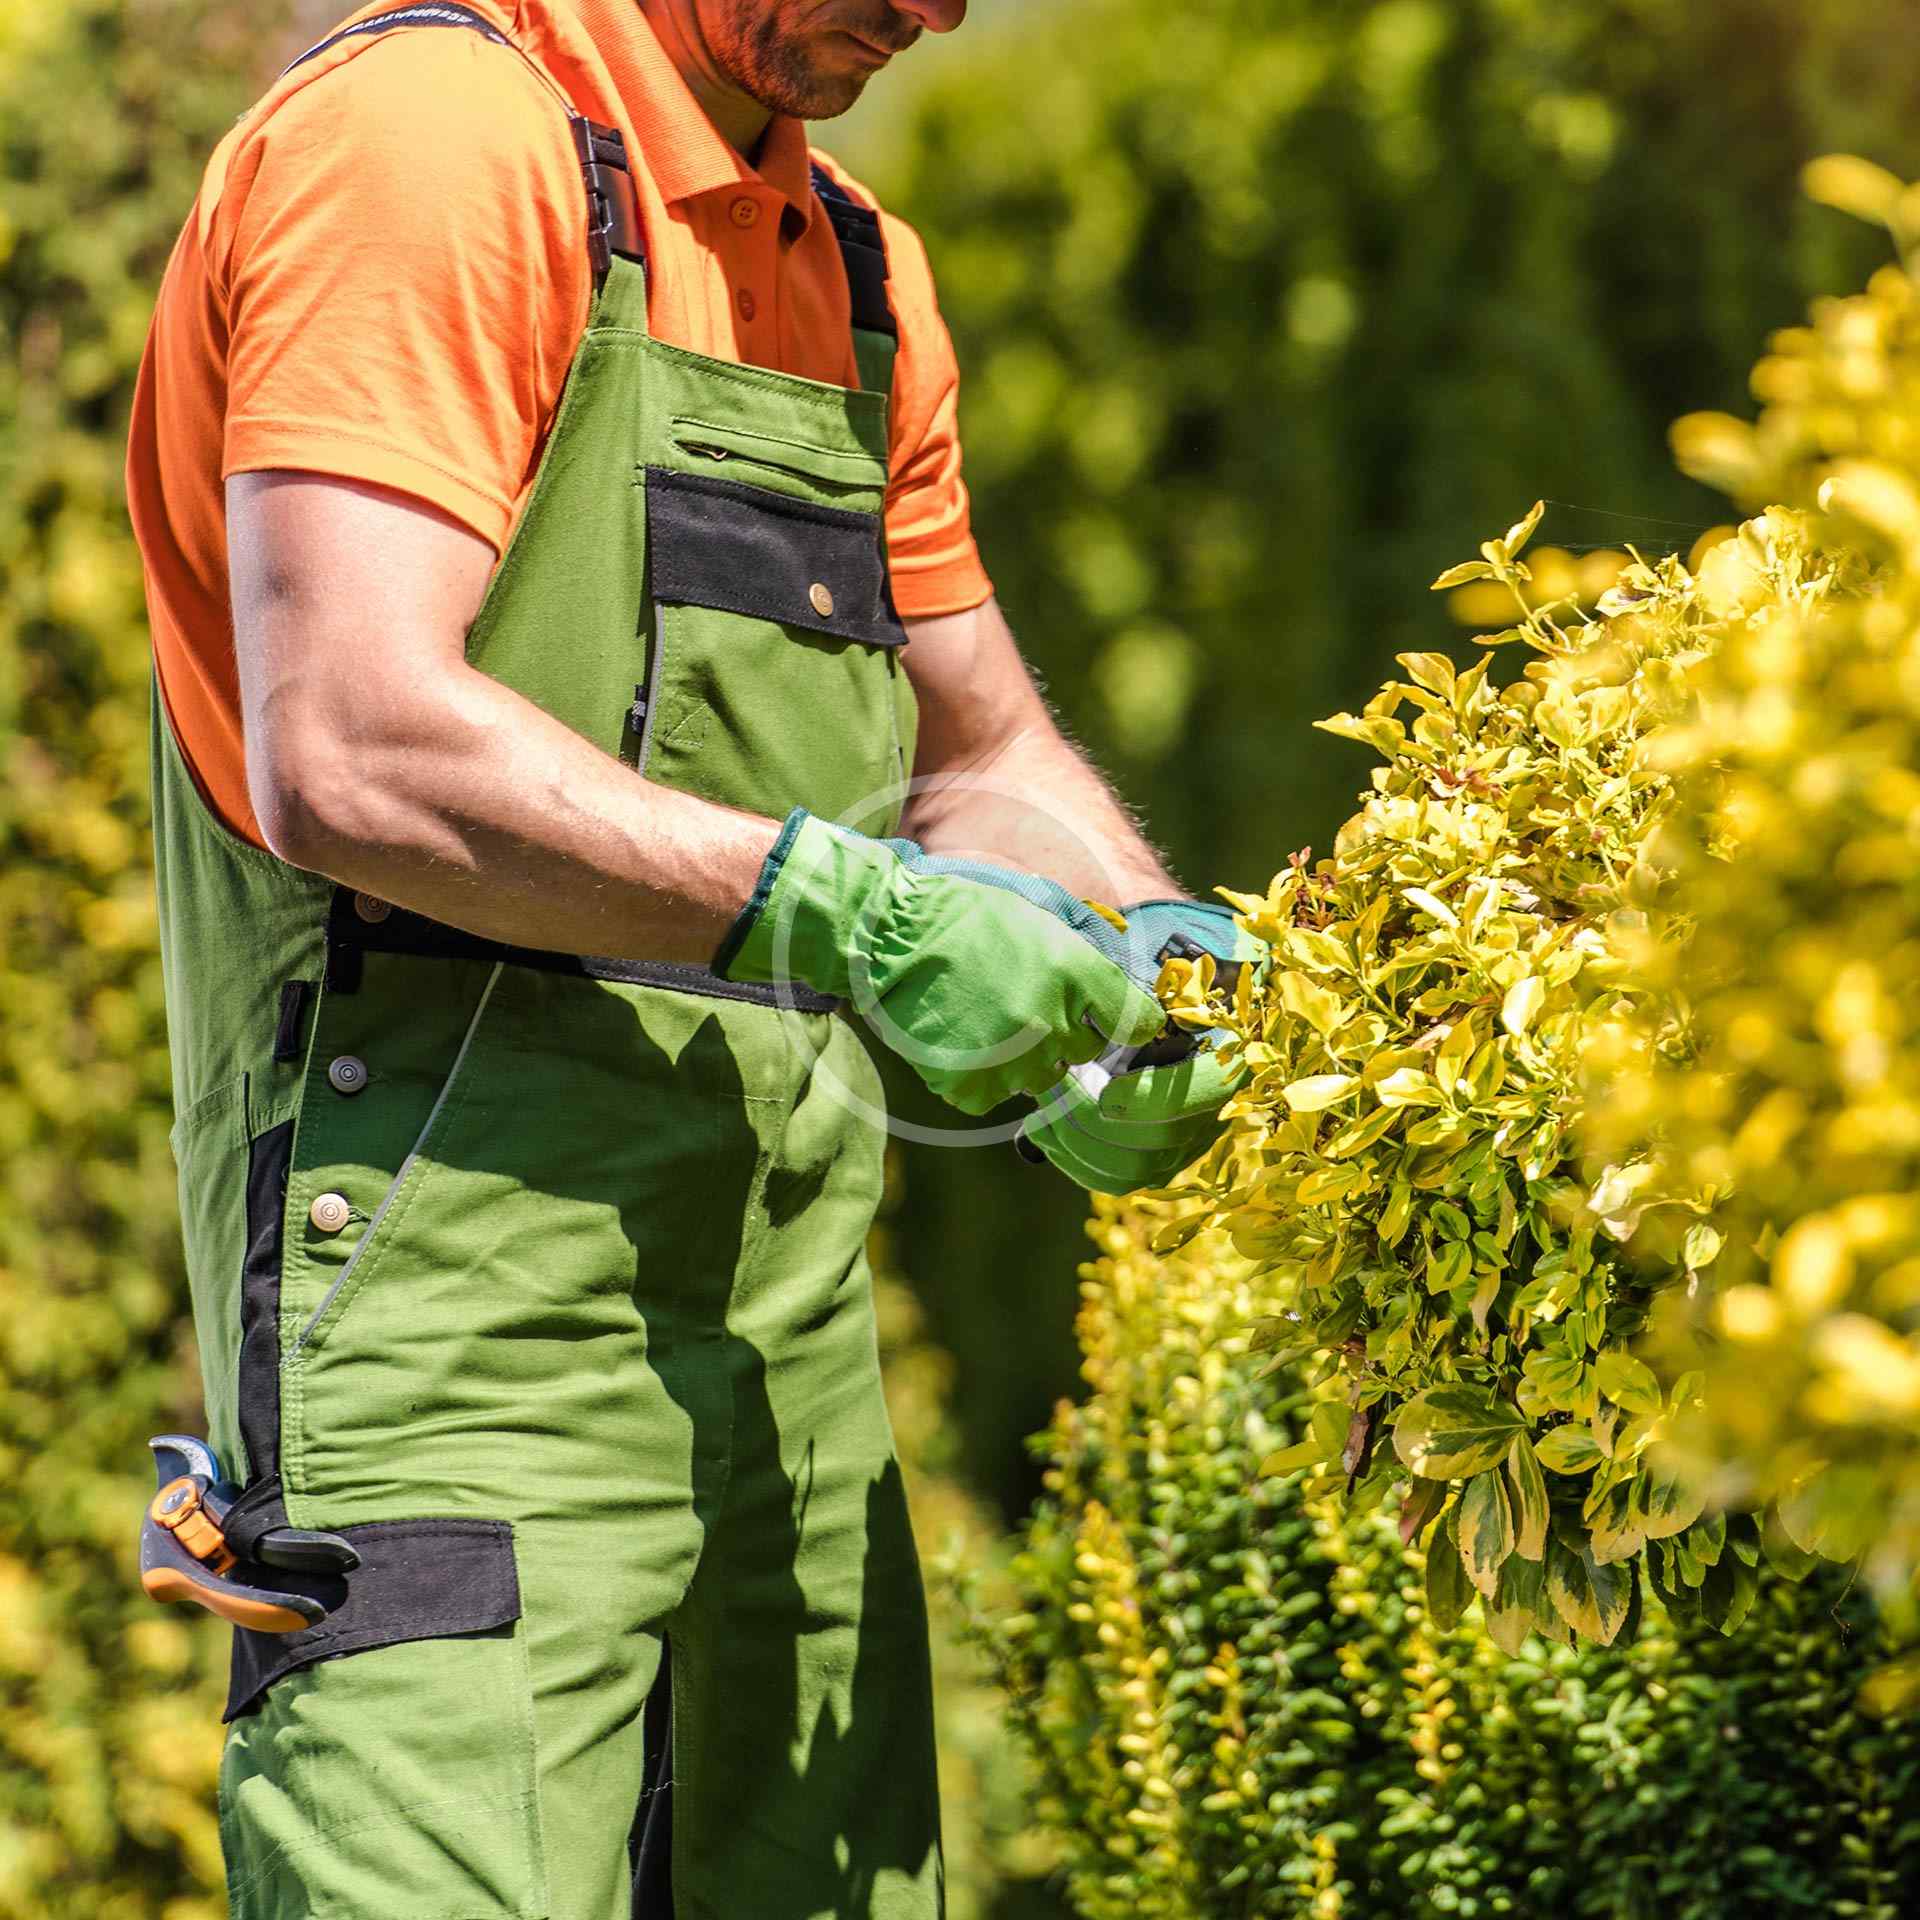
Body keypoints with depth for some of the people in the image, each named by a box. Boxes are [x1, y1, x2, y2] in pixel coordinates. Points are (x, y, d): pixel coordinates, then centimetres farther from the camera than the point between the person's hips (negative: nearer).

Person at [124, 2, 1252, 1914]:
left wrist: (1158, 951, 6)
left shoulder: (858, 270, 19)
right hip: (464, 1308, -8)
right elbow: (351, 757, -20)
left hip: (788, 1339, 9)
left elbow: (978, 753, 27)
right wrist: (843, 909, -19)